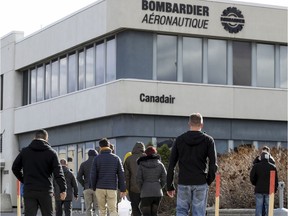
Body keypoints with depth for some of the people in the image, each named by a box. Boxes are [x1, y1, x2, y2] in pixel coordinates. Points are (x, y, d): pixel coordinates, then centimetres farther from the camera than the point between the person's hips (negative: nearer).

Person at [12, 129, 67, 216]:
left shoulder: (25, 151, 8)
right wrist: (63, 189, -10)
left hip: (29, 190, 1)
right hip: (45, 191, -1)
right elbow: (58, 172, -8)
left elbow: (15, 168, 11)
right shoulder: (51, 152, 1)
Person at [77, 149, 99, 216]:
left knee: (88, 208, 5)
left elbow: (79, 177, -2)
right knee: (97, 207, 0)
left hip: (87, 189, 1)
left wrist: (84, 185, 6)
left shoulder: (83, 164, 8)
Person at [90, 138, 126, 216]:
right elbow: (121, 175, 2)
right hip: (112, 189, 0)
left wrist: (94, 187, 9)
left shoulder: (97, 158, 0)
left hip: (100, 188, 0)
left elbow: (93, 174, -3)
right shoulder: (116, 158, 3)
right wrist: (123, 189, 4)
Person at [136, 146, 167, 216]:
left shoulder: (142, 165, -1)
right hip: (158, 193, 3)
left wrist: (142, 189, 9)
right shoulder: (160, 164, 5)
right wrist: (159, 187, 13)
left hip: (146, 194, -3)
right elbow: (164, 179, 1)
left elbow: (138, 179, -6)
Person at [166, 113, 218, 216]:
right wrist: (209, 181, 8)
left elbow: (171, 165, 5)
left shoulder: (179, 140, 6)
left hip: (183, 182, 1)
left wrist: (170, 186, 9)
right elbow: (213, 164, -4)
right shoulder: (208, 140, 2)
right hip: (201, 184, -1)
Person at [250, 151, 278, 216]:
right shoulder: (273, 167, 0)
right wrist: (274, 190, 12)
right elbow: (276, 180, 0)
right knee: (268, 208, 4)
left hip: (259, 190, 0)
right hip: (269, 191, 0)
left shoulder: (256, 166, -1)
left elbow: (252, 177, -3)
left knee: (259, 207, 1)